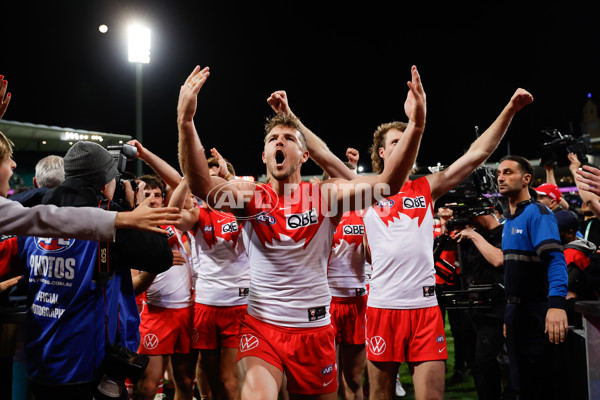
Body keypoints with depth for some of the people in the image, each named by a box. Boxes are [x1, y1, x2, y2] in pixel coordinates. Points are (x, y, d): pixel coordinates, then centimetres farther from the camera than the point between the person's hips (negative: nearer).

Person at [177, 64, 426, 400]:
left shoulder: (325, 195, -6)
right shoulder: (251, 196, -4)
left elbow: (387, 183, -20)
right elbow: (201, 185, -22)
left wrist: (416, 127, -35)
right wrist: (186, 123, -37)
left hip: (314, 327, 1)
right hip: (261, 324, -1)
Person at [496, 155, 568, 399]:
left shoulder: (536, 212, -13)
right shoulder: (509, 220, 13)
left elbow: (555, 259, -25)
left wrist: (556, 304, -39)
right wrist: (509, 315, 18)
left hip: (536, 312, -8)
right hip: (515, 310, 8)